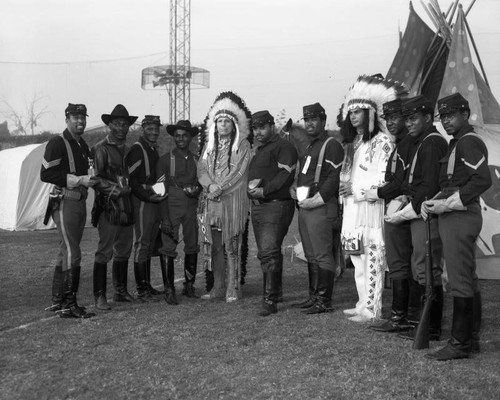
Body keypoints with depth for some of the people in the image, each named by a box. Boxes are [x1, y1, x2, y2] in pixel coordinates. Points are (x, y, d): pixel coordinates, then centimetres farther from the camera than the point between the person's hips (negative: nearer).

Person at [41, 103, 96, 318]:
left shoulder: (83, 146, 15)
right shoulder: (57, 144, -11)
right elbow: (45, 174, -18)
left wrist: (91, 179, 5)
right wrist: (79, 180, -21)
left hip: (81, 202, 9)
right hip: (64, 202, -9)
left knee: (66, 251, 14)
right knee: (72, 253, -12)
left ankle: (57, 301, 23)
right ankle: (69, 305, -8)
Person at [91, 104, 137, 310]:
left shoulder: (127, 149, 18)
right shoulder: (101, 149, -5)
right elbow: (96, 178, -11)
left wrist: (130, 187, 11)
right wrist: (117, 189, -15)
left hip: (126, 206, 8)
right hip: (109, 207, -8)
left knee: (124, 251, 13)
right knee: (104, 251, -8)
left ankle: (121, 291, 24)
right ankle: (99, 296, -3)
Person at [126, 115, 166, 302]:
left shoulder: (153, 149, 18)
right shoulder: (137, 149, -10)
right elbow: (130, 179, -17)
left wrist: (159, 193, 15)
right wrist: (148, 196, -20)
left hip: (154, 201, 9)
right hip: (142, 202, -9)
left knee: (149, 245, 13)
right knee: (142, 244, -7)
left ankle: (147, 285, 20)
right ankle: (141, 290, -5)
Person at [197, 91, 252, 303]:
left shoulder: (243, 146, 2)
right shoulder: (209, 145, 17)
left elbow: (239, 172, -7)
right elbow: (201, 169, 8)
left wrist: (220, 188, -13)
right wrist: (210, 185, -11)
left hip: (233, 200, -4)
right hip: (211, 200, 5)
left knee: (231, 244, -7)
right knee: (214, 244, 5)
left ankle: (233, 288, -2)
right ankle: (218, 286, 13)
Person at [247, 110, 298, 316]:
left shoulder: (284, 147, -7)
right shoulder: (259, 149, 22)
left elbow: (285, 175, -18)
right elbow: (252, 176, 23)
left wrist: (264, 190, -21)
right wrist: (251, 188, 1)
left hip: (276, 205, -9)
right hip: (257, 206, 9)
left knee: (269, 252, -15)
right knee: (264, 253, 14)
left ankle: (270, 301, -13)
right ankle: (274, 292, 26)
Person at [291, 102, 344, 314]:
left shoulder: (332, 145, -6)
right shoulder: (310, 147, 22)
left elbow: (334, 178, -15)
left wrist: (316, 200, -18)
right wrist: (295, 190, 8)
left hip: (320, 207, -9)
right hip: (304, 207, 9)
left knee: (322, 255, -7)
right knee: (311, 256, 12)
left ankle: (324, 301, -4)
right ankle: (313, 296, 19)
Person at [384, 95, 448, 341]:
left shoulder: (432, 143, -13)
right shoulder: (419, 143, 18)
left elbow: (430, 187, -19)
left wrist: (405, 213, -15)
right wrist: (404, 208, 11)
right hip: (420, 213, 10)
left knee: (428, 270, -6)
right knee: (420, 269, 14)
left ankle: (432, 329, 1)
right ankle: (429, 323, 22)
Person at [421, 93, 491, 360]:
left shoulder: (469, 142, -11)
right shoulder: (457, 143, 20)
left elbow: (483, 180, -23)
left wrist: (447, 204, -20)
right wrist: (433, 203, 6)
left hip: (460, 217, -11)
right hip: (453, 216, 11)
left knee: (460, 281, -9)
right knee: (468, 279, 14)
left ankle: (460, 343, -5)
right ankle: (471, 338, 22)